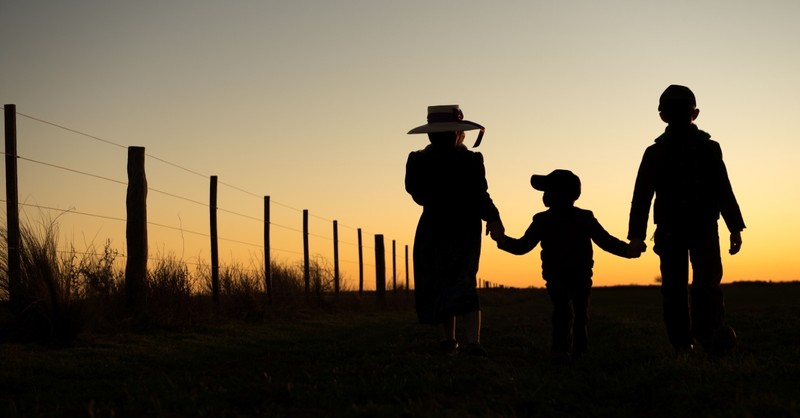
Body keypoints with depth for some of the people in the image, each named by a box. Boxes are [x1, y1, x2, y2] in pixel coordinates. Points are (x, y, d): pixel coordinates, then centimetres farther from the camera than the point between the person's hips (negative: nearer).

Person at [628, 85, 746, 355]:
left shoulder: (709, 148, 9)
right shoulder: (656, 153, 5)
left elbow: (724, 191, 13)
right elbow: (642, 195, 1)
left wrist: (735, 228, 8)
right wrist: (636, 235, -8)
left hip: (705, 228, 0)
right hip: (671, 231, 0)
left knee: (708, 280, -17)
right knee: (674, 289, -3)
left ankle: (709, 332, -27)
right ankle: (681, 345, -2)